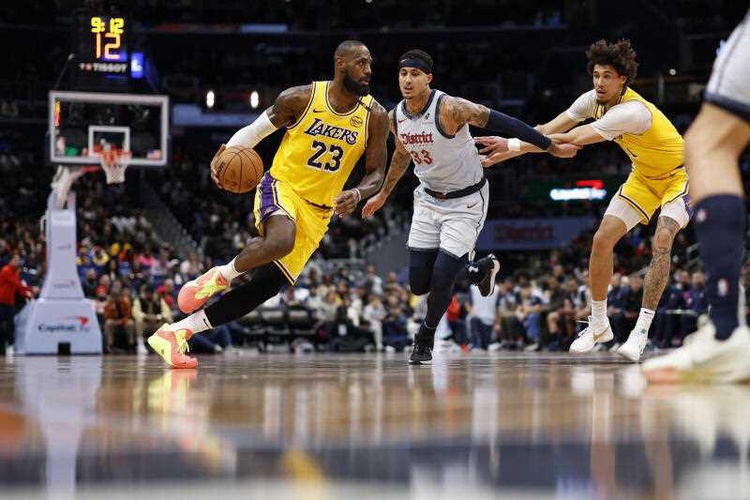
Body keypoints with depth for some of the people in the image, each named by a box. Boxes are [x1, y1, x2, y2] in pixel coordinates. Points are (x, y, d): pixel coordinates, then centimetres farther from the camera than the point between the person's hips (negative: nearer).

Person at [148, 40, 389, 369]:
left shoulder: (375, 117, -5)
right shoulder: (300, 98, -10)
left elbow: (376, 173, 2)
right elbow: (255, 130, 3)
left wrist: (358, 193, -21)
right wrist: (223, 155, -15)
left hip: (318, 213, 4)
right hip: (281, 186, -4)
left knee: (267, 286, -3)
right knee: (280, 242, -40)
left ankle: (177, 332, 5)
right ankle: (220, 276, -12)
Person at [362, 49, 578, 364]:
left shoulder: (450, 108, -26)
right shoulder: (395, 118, -6)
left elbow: (503, 122, -23)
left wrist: (552, 147, -21)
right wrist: (383, 194, 27)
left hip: (466, 201, -6)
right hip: (429, 199, 6)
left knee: (442, 276, -14)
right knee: (418, 284, 2)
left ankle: (425, 339, 13)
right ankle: (479, 269, 30)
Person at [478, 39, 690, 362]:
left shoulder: (633, 111, -37)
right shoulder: (594, 99, -12)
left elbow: (572, 140, -40)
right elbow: (549, 129, -12)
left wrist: (514, 145, -39)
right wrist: (507, 147, -26)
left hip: (679, 175, -8)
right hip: (643, 177, 8)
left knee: (662, 241, -29)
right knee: (602, 239, -4)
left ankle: (641, 332, -25)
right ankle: (598, 326, 10)